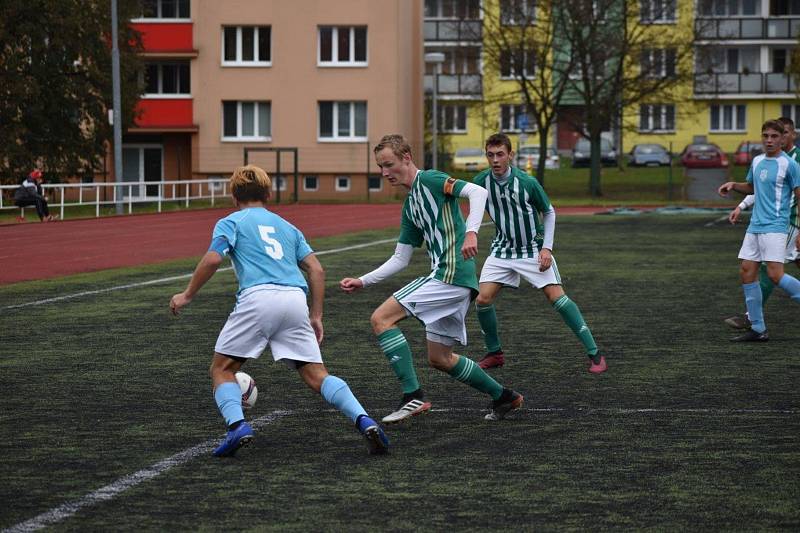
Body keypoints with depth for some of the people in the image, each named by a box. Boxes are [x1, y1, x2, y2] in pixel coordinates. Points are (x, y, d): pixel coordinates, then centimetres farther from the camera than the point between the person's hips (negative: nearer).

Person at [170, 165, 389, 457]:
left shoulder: (231, 222, 16)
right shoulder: (287, 226, 30)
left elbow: (213, 259, -2)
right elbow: (316, 270, 20)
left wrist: (187, 295, 9)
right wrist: (316, 317, 22)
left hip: (258, 297, -4)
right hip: (296, 300, 4)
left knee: (221, 368, 11)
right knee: (316, 375, 3)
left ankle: (237, 425, -13)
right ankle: (363, 420, -18)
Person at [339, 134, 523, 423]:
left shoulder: (429, 180, -4)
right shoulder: (410, 206, 22)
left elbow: (478, 192, -18)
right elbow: (400, 259, 24)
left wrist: (471, 232, -31)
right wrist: (362, 281, 18)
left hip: (451, 272, -10)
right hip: (456, 281, 10)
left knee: (381, 319, -13)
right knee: (440, 358, 17)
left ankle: (413, 396, -16)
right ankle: (503, 397, 26)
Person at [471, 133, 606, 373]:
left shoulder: (527, 182, -17)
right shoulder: (480, 182, -9)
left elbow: (549, 212, -3)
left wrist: (546, 247, -10)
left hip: (533, 250, -3)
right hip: (501, 250, 3)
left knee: (556, 297, -14)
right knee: (483, 299, -9)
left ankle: (594, 354, -8)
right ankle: (494, 353, 14)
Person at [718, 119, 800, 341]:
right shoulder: (757, 161, 12)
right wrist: (733, 185, 9)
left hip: (775, 227, -7)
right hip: (755, 226, 7)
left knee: (775, 275, -18)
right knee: (746, 272, 2)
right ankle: (758, 329, 8)